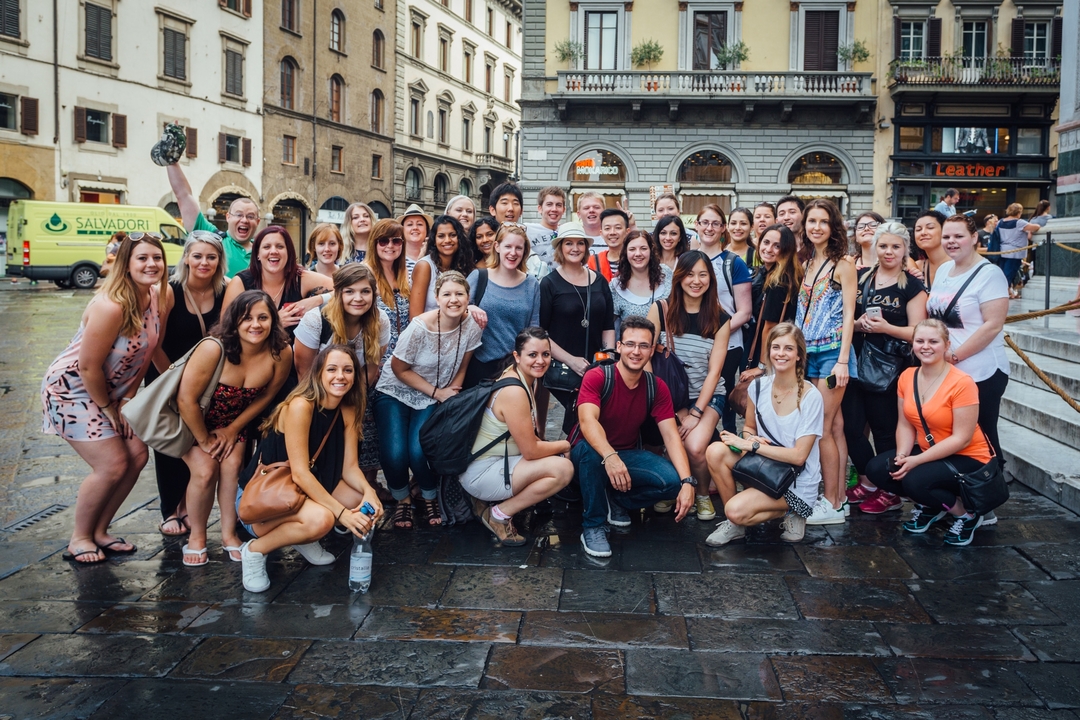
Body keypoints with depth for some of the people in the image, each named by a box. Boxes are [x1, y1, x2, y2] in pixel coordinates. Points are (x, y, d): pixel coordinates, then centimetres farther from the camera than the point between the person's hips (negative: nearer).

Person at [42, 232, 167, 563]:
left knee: (137, 456, 2)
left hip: (110, 390, 8)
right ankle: (79, 539, 11)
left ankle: (99, 531, 19)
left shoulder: (157, 296, -6)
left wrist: (128, 397, -1)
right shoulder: (110, 306, -30)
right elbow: (88, 367, -25)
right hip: (72, 389, -8)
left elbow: (147, 350, 3)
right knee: (112, 465, -11)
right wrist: (108, 409, -12)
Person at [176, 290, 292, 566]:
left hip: (232, 422, 3)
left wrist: (233, 430, -4)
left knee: (232, 466, -16)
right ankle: (196, 537, 6)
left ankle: (229, 534, 4)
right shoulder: (213, 349, -33)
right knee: (205, 469, -17)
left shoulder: (281, 354, -22)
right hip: (192, 420, -3)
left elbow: (266, 395, -6)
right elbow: (186, 400, -27)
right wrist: (205, 440, -16)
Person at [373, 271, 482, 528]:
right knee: (395, 454, -23)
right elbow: (399, 369, -13)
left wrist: (452, 391, -12)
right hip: (396, 392, -2)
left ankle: (429, 498, 11)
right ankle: (402, 499, 10)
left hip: (433, 398, 2)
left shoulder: (471, 327, -13)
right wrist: (437, 392, -15)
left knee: (419, 452, -21)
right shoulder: (420, 327, -24)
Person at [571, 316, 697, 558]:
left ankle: (616, 501, 7)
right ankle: (592, 526, -19)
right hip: (592, 455, -4)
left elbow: (671, 435, -11)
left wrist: (687, 482, -25)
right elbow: (587, 420, -35)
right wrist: (610, 457, -54)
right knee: (590, 449, -40)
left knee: (673, 481, -22)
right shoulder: (597, 377, -18)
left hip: (629, 455, 4)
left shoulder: (657, 387, -4)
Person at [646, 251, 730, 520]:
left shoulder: (719, 319, 0)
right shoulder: (660, 310, -3)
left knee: (695, 446, -26)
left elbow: (714, 371, -3)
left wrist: (696, 413, -13)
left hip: (707, 396, 0)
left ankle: (703, 494, 5)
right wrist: (679, 412, -13)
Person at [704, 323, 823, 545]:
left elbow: (799, 456, -19)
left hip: (796, 483, -6)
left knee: (737, 511, -27)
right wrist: (750, 439, -13)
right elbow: (749, 428, 12)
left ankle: (787, 513, 2)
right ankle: (735, 522, -3)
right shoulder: (759, 386, -3)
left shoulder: (811, 397, -17)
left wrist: (752, 445, -20)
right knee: (716, 451, -21)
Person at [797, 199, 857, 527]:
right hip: (808, 353, 6)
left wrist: (842, 361, -16)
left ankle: (832, 505, 2)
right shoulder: (806, 266, 13)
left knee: (822, 428, -6)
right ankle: (839, 497, 14)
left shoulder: (842, 265, -6)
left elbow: (848, 315, -11)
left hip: (832, 352, -6)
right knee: (834, 426, 10)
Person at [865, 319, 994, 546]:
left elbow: (961, 439, -22)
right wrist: (902, 455, -17)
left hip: (967, 459, -7)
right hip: (927, 453, 7)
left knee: (914, 480, -31)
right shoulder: (907, 377, -1)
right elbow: (905, 424, 2)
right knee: (876, 469, -13)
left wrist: (916, 461, -25)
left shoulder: (961, 383, -21)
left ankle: (967, 514, -1)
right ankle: (930, 506, 12)